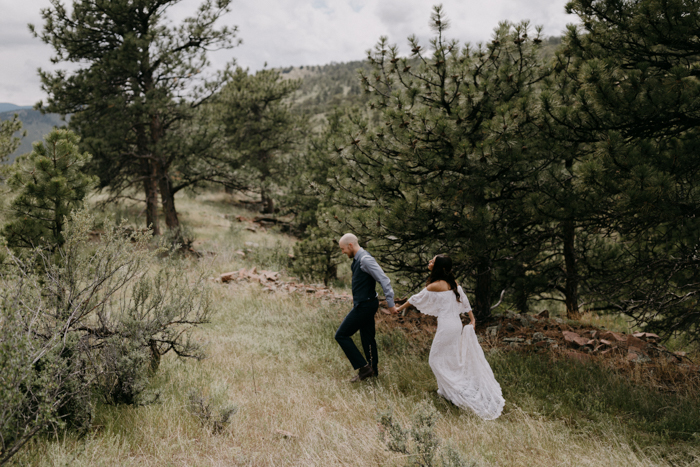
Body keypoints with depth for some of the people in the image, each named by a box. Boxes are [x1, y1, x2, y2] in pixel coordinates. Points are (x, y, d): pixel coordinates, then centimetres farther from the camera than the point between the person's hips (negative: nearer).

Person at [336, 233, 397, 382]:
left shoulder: (365, 259, -21)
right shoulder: (357, 259, 10)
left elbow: (384, 280, -25)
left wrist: (390, 303, -23)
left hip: (364, 306, -10)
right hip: (364, 304, 10)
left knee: (341, 335, -4)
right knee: (367, 337, 18)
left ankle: (363, 367, -1)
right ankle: (372, 370, 30)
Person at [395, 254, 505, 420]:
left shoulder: (435, 285, -14)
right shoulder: (453, 282, 7)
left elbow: (416, 299, -2)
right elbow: (464, 300, 11)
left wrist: (400, 308, 12)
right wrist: (472, 319, 19)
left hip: (446, 326, -8)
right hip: (456, 324, 8)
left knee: (437, 359, 6)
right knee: (453, 359, 19)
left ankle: (457, 392, 7)